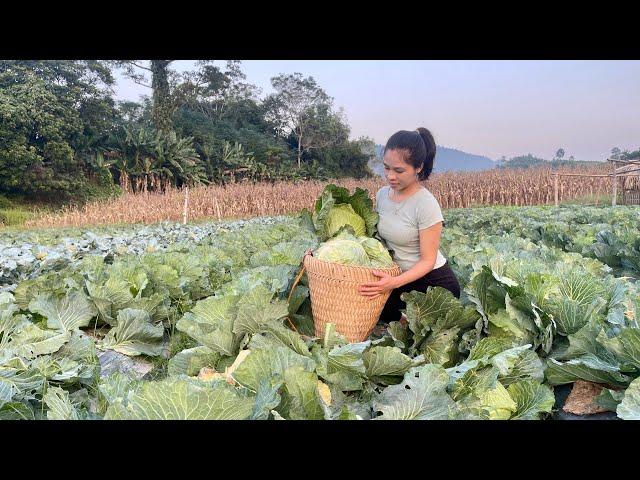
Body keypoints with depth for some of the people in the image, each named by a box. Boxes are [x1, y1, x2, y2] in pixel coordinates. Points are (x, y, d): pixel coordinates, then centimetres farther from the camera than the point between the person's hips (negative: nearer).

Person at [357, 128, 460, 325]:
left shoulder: (426, 204, -21)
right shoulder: (382, 194, -1)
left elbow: (428, 260, -19)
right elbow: (376, 237, 8)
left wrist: (394, 282, -34)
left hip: (433, 283, -6)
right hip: (401, 280, 6)